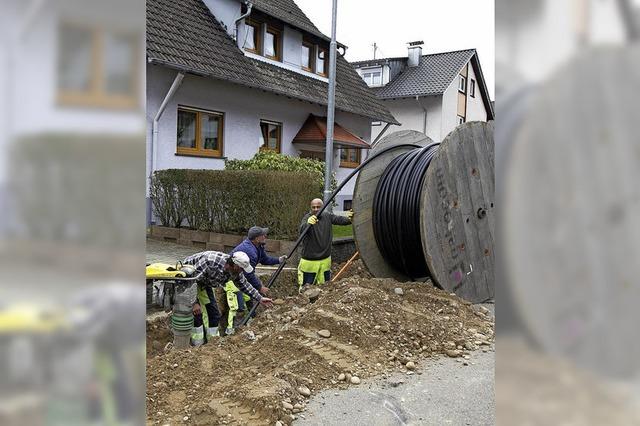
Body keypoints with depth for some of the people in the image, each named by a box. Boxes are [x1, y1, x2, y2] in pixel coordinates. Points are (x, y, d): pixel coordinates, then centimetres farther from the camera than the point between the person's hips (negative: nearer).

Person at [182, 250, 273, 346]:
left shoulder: (235, 272, -17)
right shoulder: (210, 262, -41)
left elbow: (244, 285, 2)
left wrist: (260, 298, 2)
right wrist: (194, 302, -34)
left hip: (204, 282, 7)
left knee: (213, 312, 3)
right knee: (196, 312, -15)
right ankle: (197, 345, -4)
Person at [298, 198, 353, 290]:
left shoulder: (328, 216, 2)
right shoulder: (307, 217, -13)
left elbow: (340, 219, -11)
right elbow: (302, 230, -32)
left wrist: (348, 219, -35)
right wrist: (308, 223, -56)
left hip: (325, 260, 4)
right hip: (309, 261, -4)